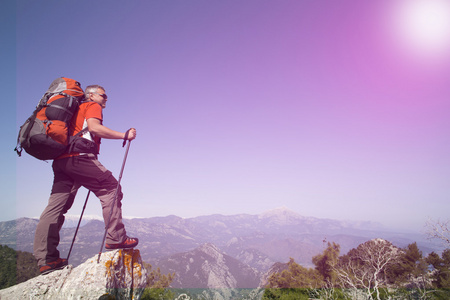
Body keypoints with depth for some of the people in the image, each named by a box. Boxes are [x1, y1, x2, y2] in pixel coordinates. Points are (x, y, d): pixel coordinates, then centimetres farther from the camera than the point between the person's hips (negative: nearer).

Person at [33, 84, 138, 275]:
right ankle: (115, 238, -5)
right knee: (110, 188, -1)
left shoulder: (77, 109, 33)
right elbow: (94, 127, -14)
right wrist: (124, 135, -12)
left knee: (56, 206, 2)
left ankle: (46, 259, 1)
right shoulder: (92, 106, 8)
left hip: (60, 160, 9)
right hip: (79, 157, -9)